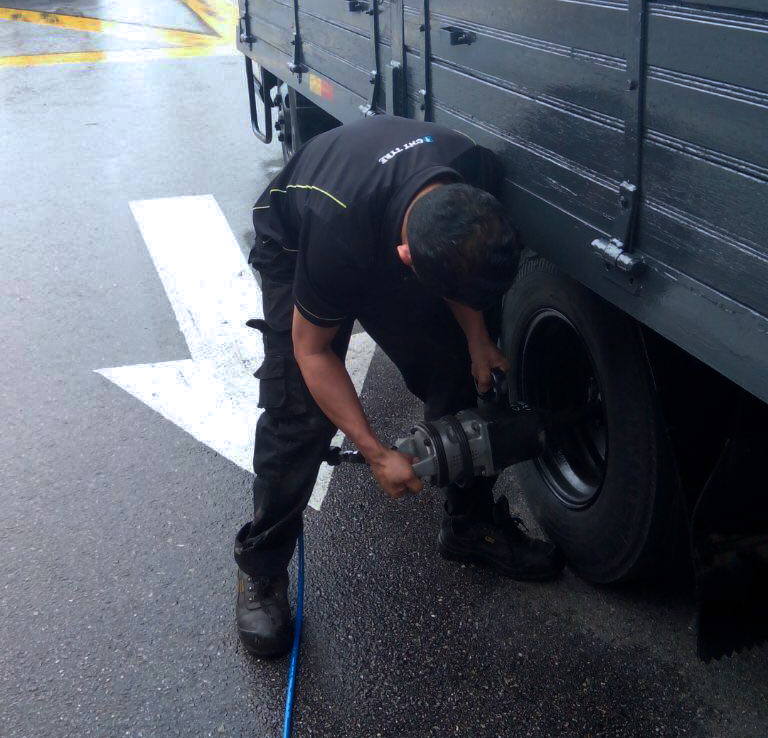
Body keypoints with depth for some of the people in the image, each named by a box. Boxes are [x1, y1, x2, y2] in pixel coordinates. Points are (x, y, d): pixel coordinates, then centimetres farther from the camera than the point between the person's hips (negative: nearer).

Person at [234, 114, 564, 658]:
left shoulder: (480, 176, -30)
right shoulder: (336, 232, -44)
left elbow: (461, 265, -5)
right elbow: (313, 349, -27)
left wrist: (477, 338, -16)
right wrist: (377, 454, -27)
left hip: (388, 228, 5)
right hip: (295, 245, -5)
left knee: (456, 372, -2)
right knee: (299, 411, -15)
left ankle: (470, 525, 17)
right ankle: (260, 569, 3)